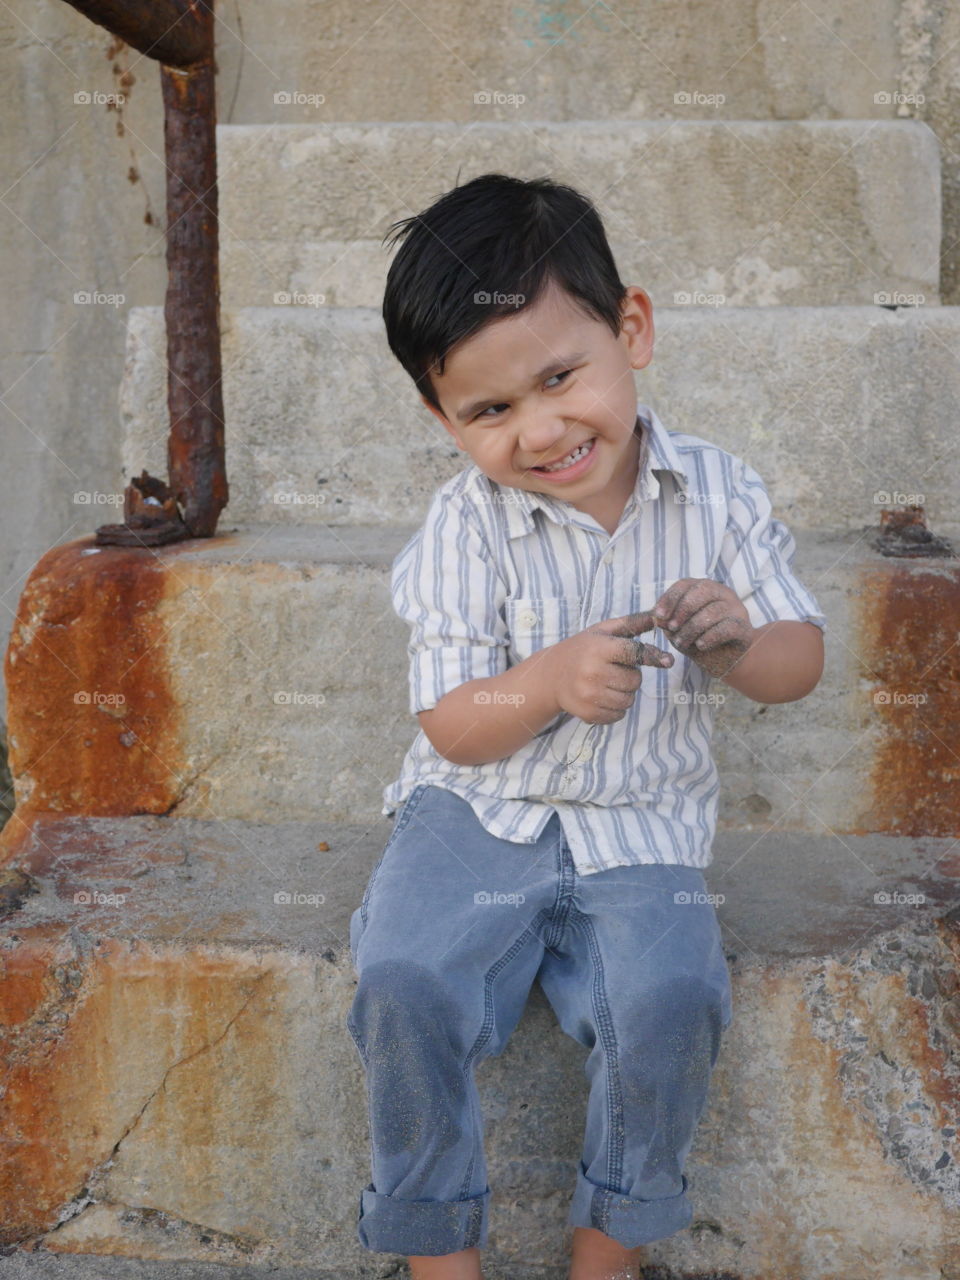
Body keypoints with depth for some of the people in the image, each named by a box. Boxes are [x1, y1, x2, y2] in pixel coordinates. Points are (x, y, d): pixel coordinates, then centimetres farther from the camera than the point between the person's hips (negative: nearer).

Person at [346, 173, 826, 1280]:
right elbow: (449, 726, -7)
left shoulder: (719, 495, -3)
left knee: (668, 998, -26)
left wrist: (739, 645, -21)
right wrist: (550, 684, -29)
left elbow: (800, 659, 4)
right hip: (480, 810, 0)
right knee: (403, 979, -25)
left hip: (641, 828, 1)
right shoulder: (466, 525, -7)